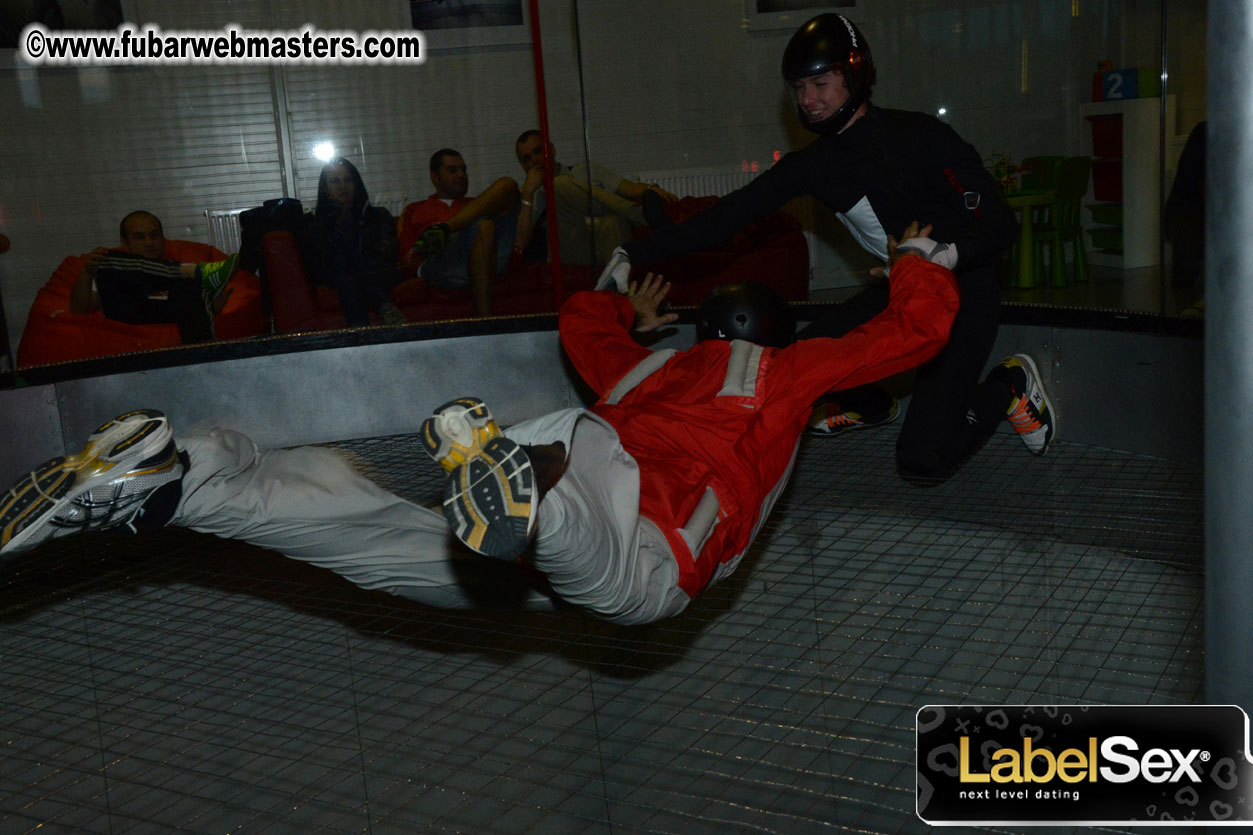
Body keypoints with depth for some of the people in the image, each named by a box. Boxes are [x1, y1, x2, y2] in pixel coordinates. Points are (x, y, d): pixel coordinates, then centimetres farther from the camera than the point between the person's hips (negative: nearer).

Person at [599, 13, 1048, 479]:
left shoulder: (921, 138, -18)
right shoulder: (813, 164, 0)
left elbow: (1001, 227, -18)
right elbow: (729, 216, -5)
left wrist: (949, 254, -39)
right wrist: (635, 254, -11)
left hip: (962, 292, -6)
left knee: (922, 460, -19)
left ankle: (1008, 387, 10)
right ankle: (869, 404, 25)